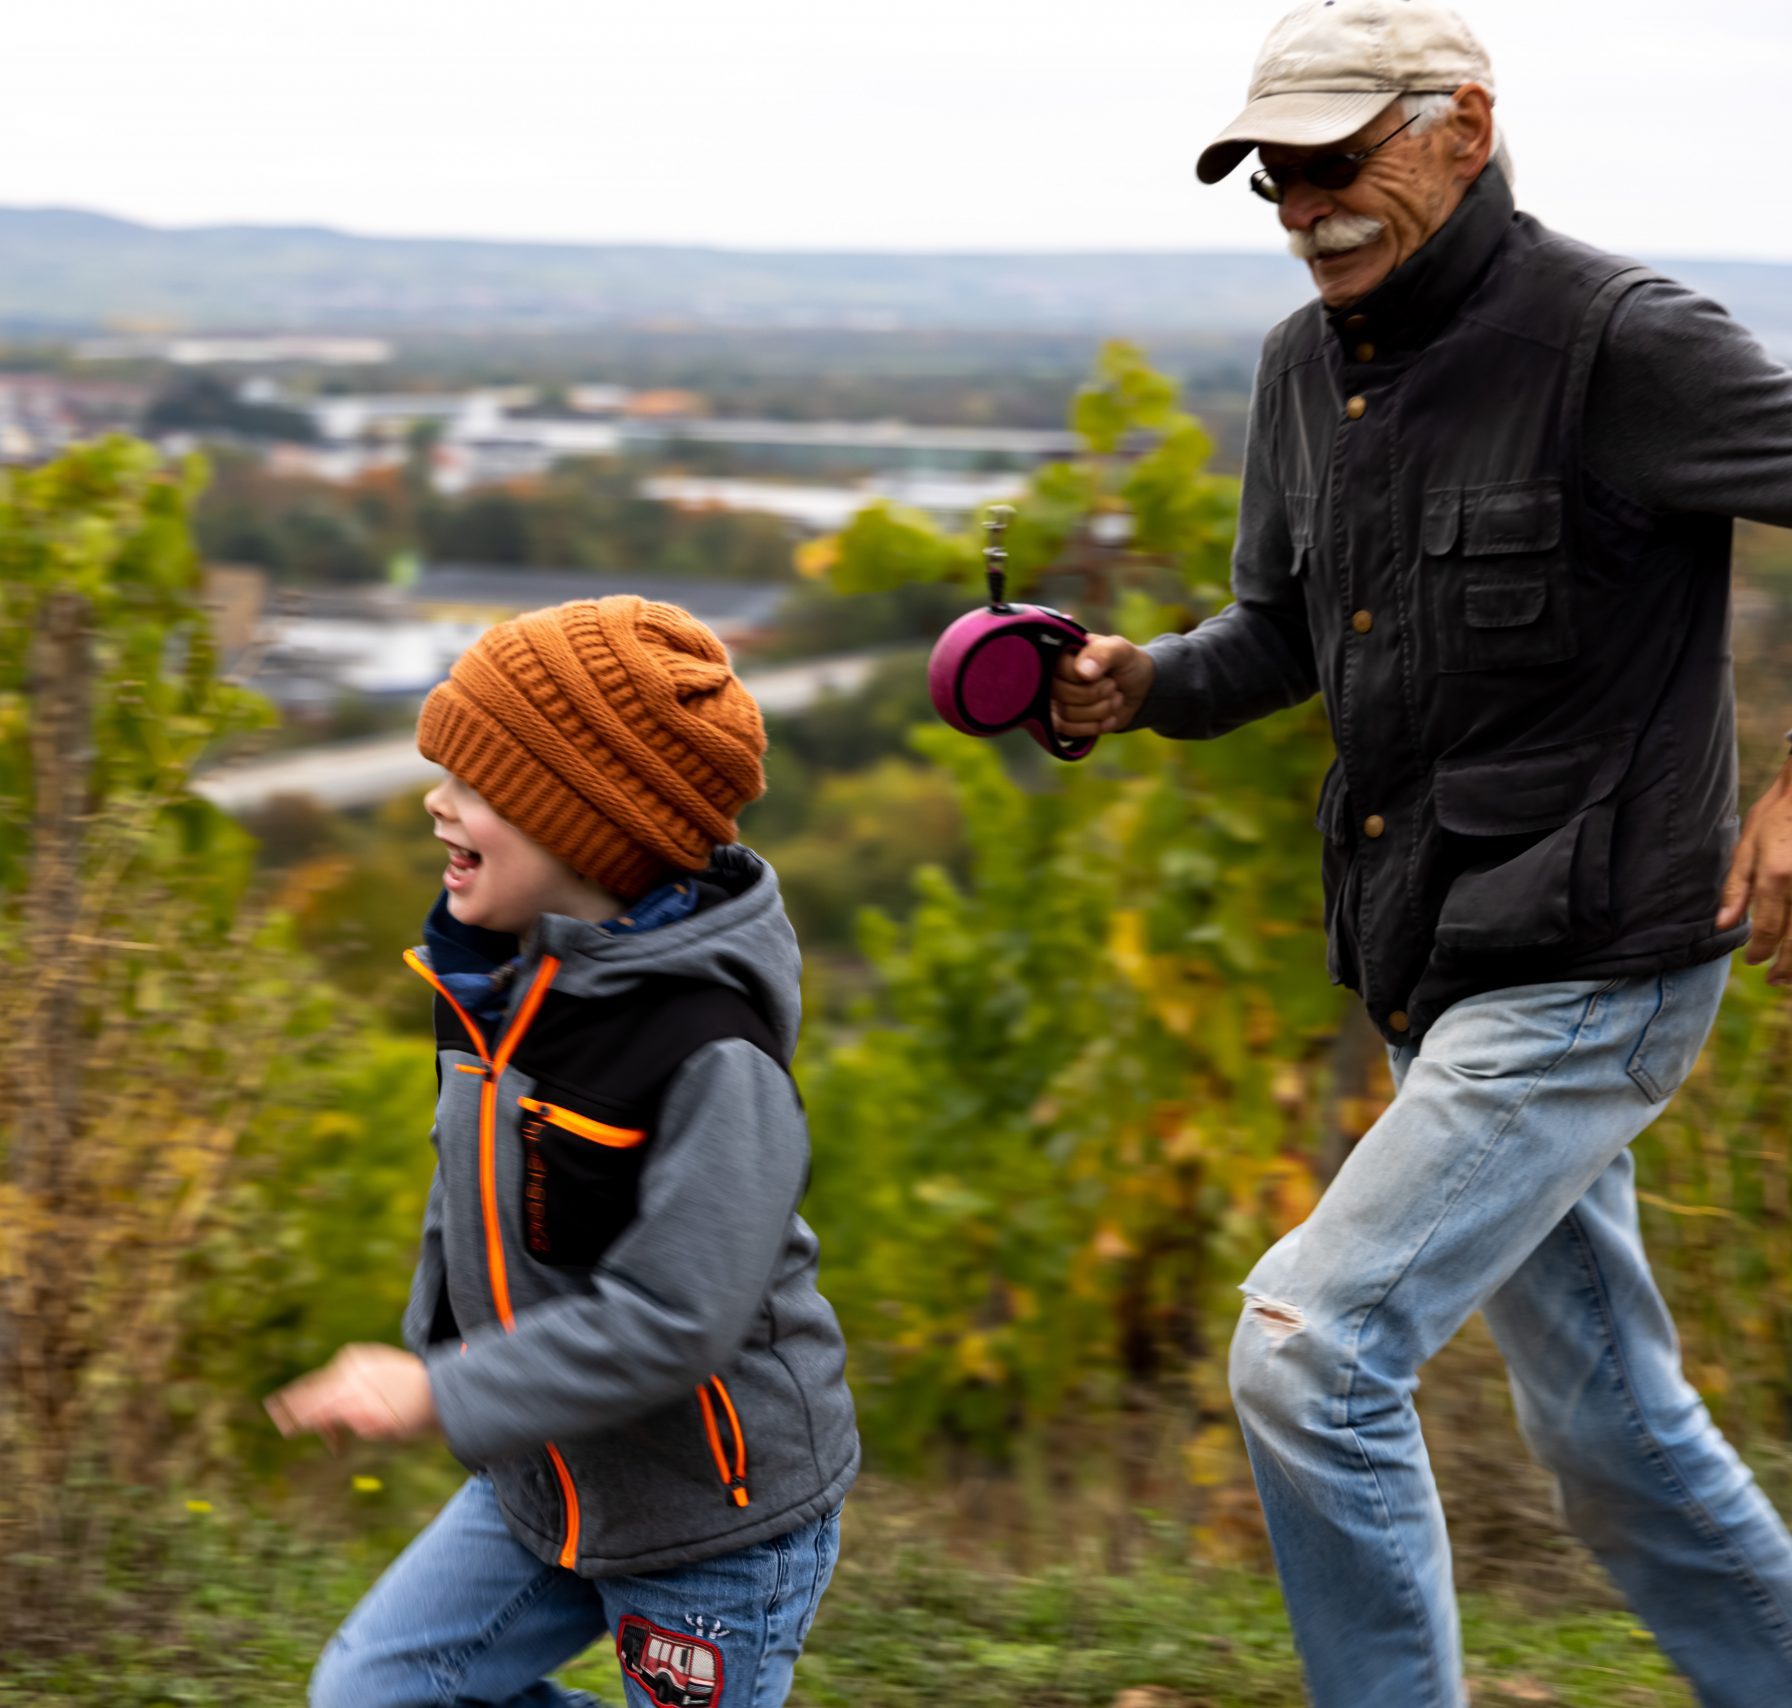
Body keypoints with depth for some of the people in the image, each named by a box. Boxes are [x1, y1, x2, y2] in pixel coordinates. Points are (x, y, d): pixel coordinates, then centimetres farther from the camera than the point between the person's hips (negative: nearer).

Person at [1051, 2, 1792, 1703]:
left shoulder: (1618, 339, -16)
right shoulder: (1306, 365, 8)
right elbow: (1285, 630, 19)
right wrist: (1141, 684, 0)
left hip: (1587, 973, -8)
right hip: (1433, 973, 8)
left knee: (1309, 1347, -14)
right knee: (1606, 1423, 17)